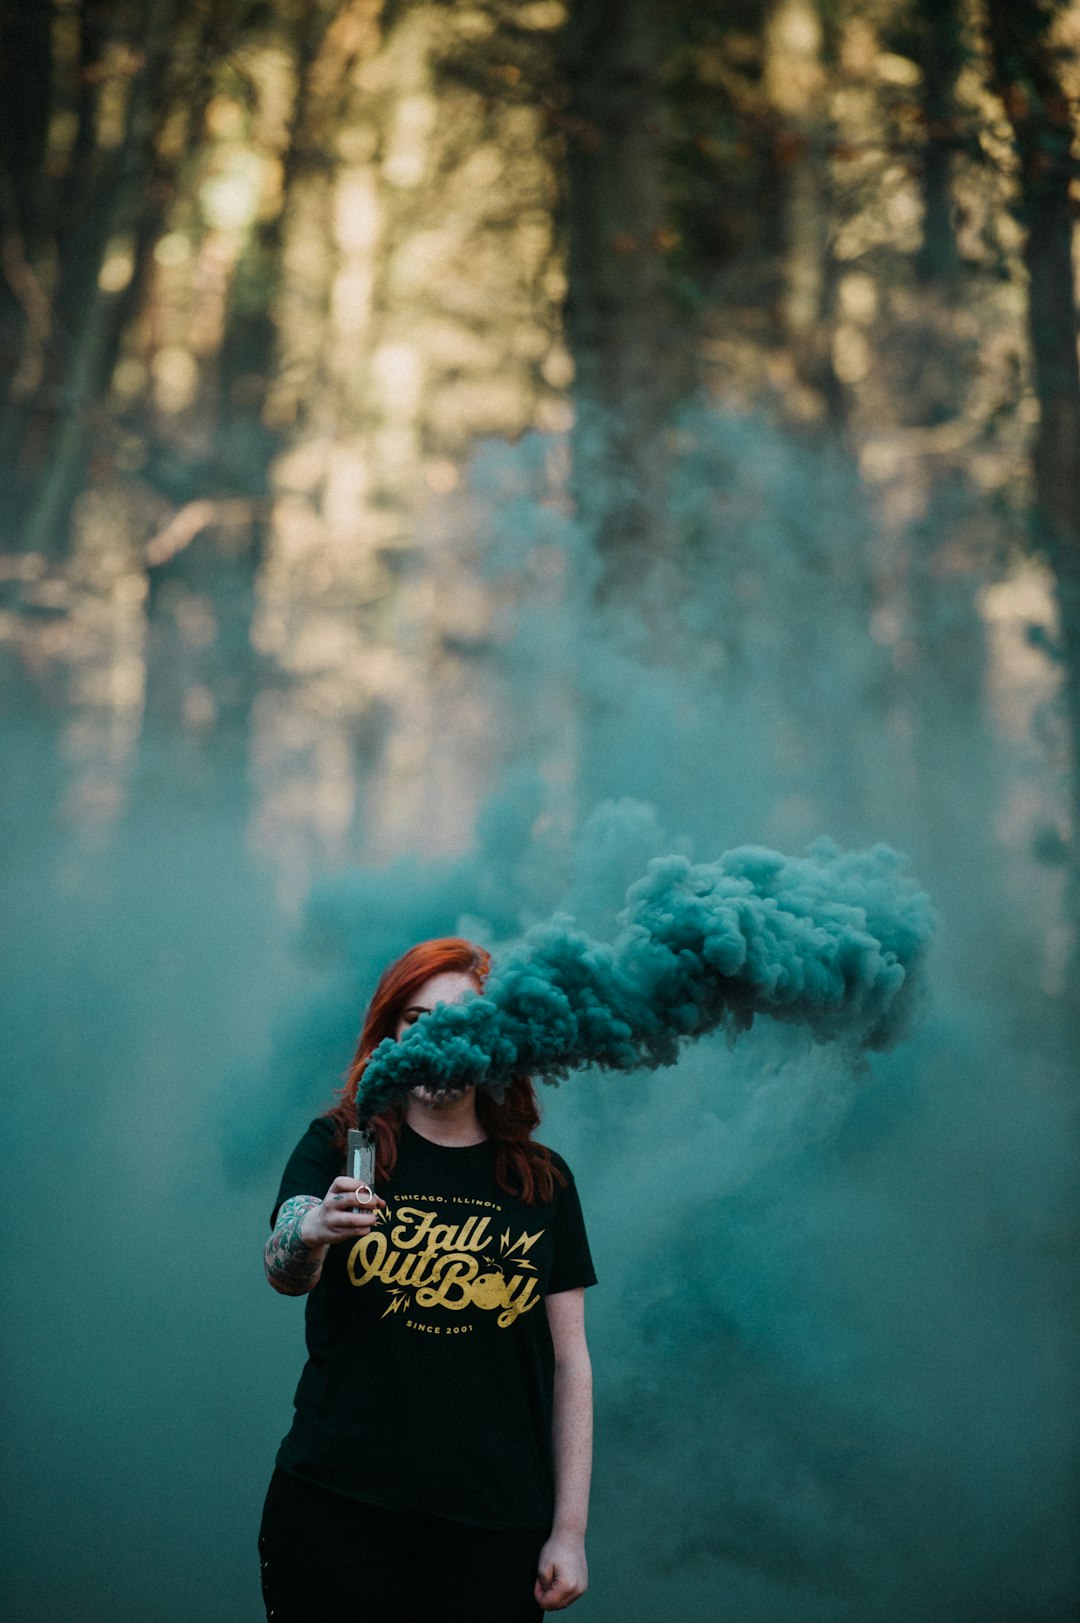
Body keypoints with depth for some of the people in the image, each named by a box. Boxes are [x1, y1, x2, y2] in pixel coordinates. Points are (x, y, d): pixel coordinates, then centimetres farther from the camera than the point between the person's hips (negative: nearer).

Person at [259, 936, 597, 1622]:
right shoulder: (337, 1148, 4)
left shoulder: (542, 1180, 9)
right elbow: (283, 1272, -14)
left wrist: (570, 1532, 2)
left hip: (494, 1521, 2)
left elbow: (570, 1363, 8)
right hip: (337, 1511, -1)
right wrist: (310, 1231, -38)